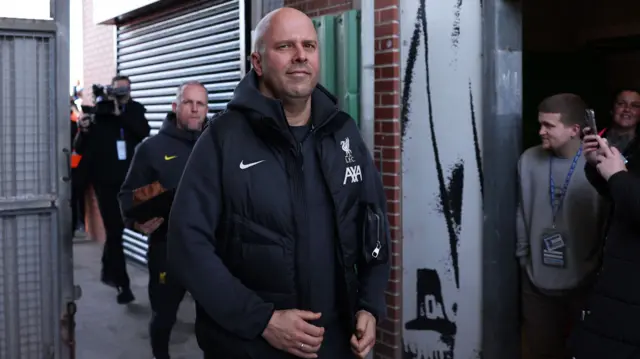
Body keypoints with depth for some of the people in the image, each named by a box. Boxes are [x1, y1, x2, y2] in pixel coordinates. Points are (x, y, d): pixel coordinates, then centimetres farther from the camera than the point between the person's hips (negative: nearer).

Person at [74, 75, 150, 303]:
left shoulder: (135, 110, 2)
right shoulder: (98, 112, -5)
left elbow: (144, 131, -17)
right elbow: (81, 150, -4)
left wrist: (120, 114, -23)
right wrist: (84, 130, -23)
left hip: (127, 179, 3)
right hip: (105, 180, -3)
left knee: (117, 228, 17)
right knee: (114, 230, -6)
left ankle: (108, 271, 38)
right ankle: (122, 284, -1)